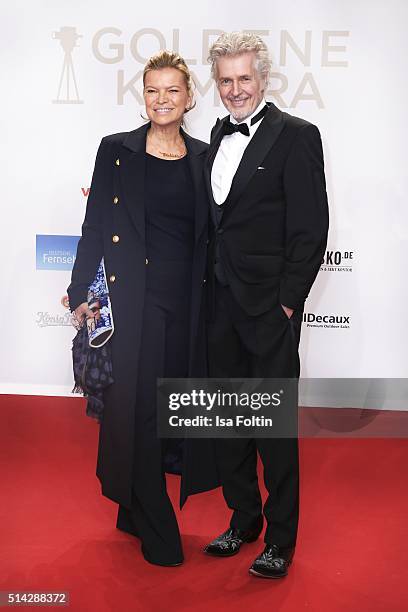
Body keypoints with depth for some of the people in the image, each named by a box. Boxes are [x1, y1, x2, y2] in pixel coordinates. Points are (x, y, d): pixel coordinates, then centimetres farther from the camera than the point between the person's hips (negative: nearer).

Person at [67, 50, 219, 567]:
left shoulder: (202, 157, 8)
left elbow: (209, 234, 11)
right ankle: (155, 530, 15)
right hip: (134, 297, -3)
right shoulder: (117, 150, 0)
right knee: (137, 405, 0)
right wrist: (81, 291, -6)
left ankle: (136, 510, 32)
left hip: (188, 300, 4)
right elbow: (95, 227, -1)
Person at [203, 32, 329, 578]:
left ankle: (281, 537, 18)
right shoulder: (220, 134, 12)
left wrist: (288, 302, -14)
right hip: (222, 303, 7)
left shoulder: (296, 136, -8)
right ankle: (243, 519, 32)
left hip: (269, 306, -7)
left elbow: (311, 229, -12)